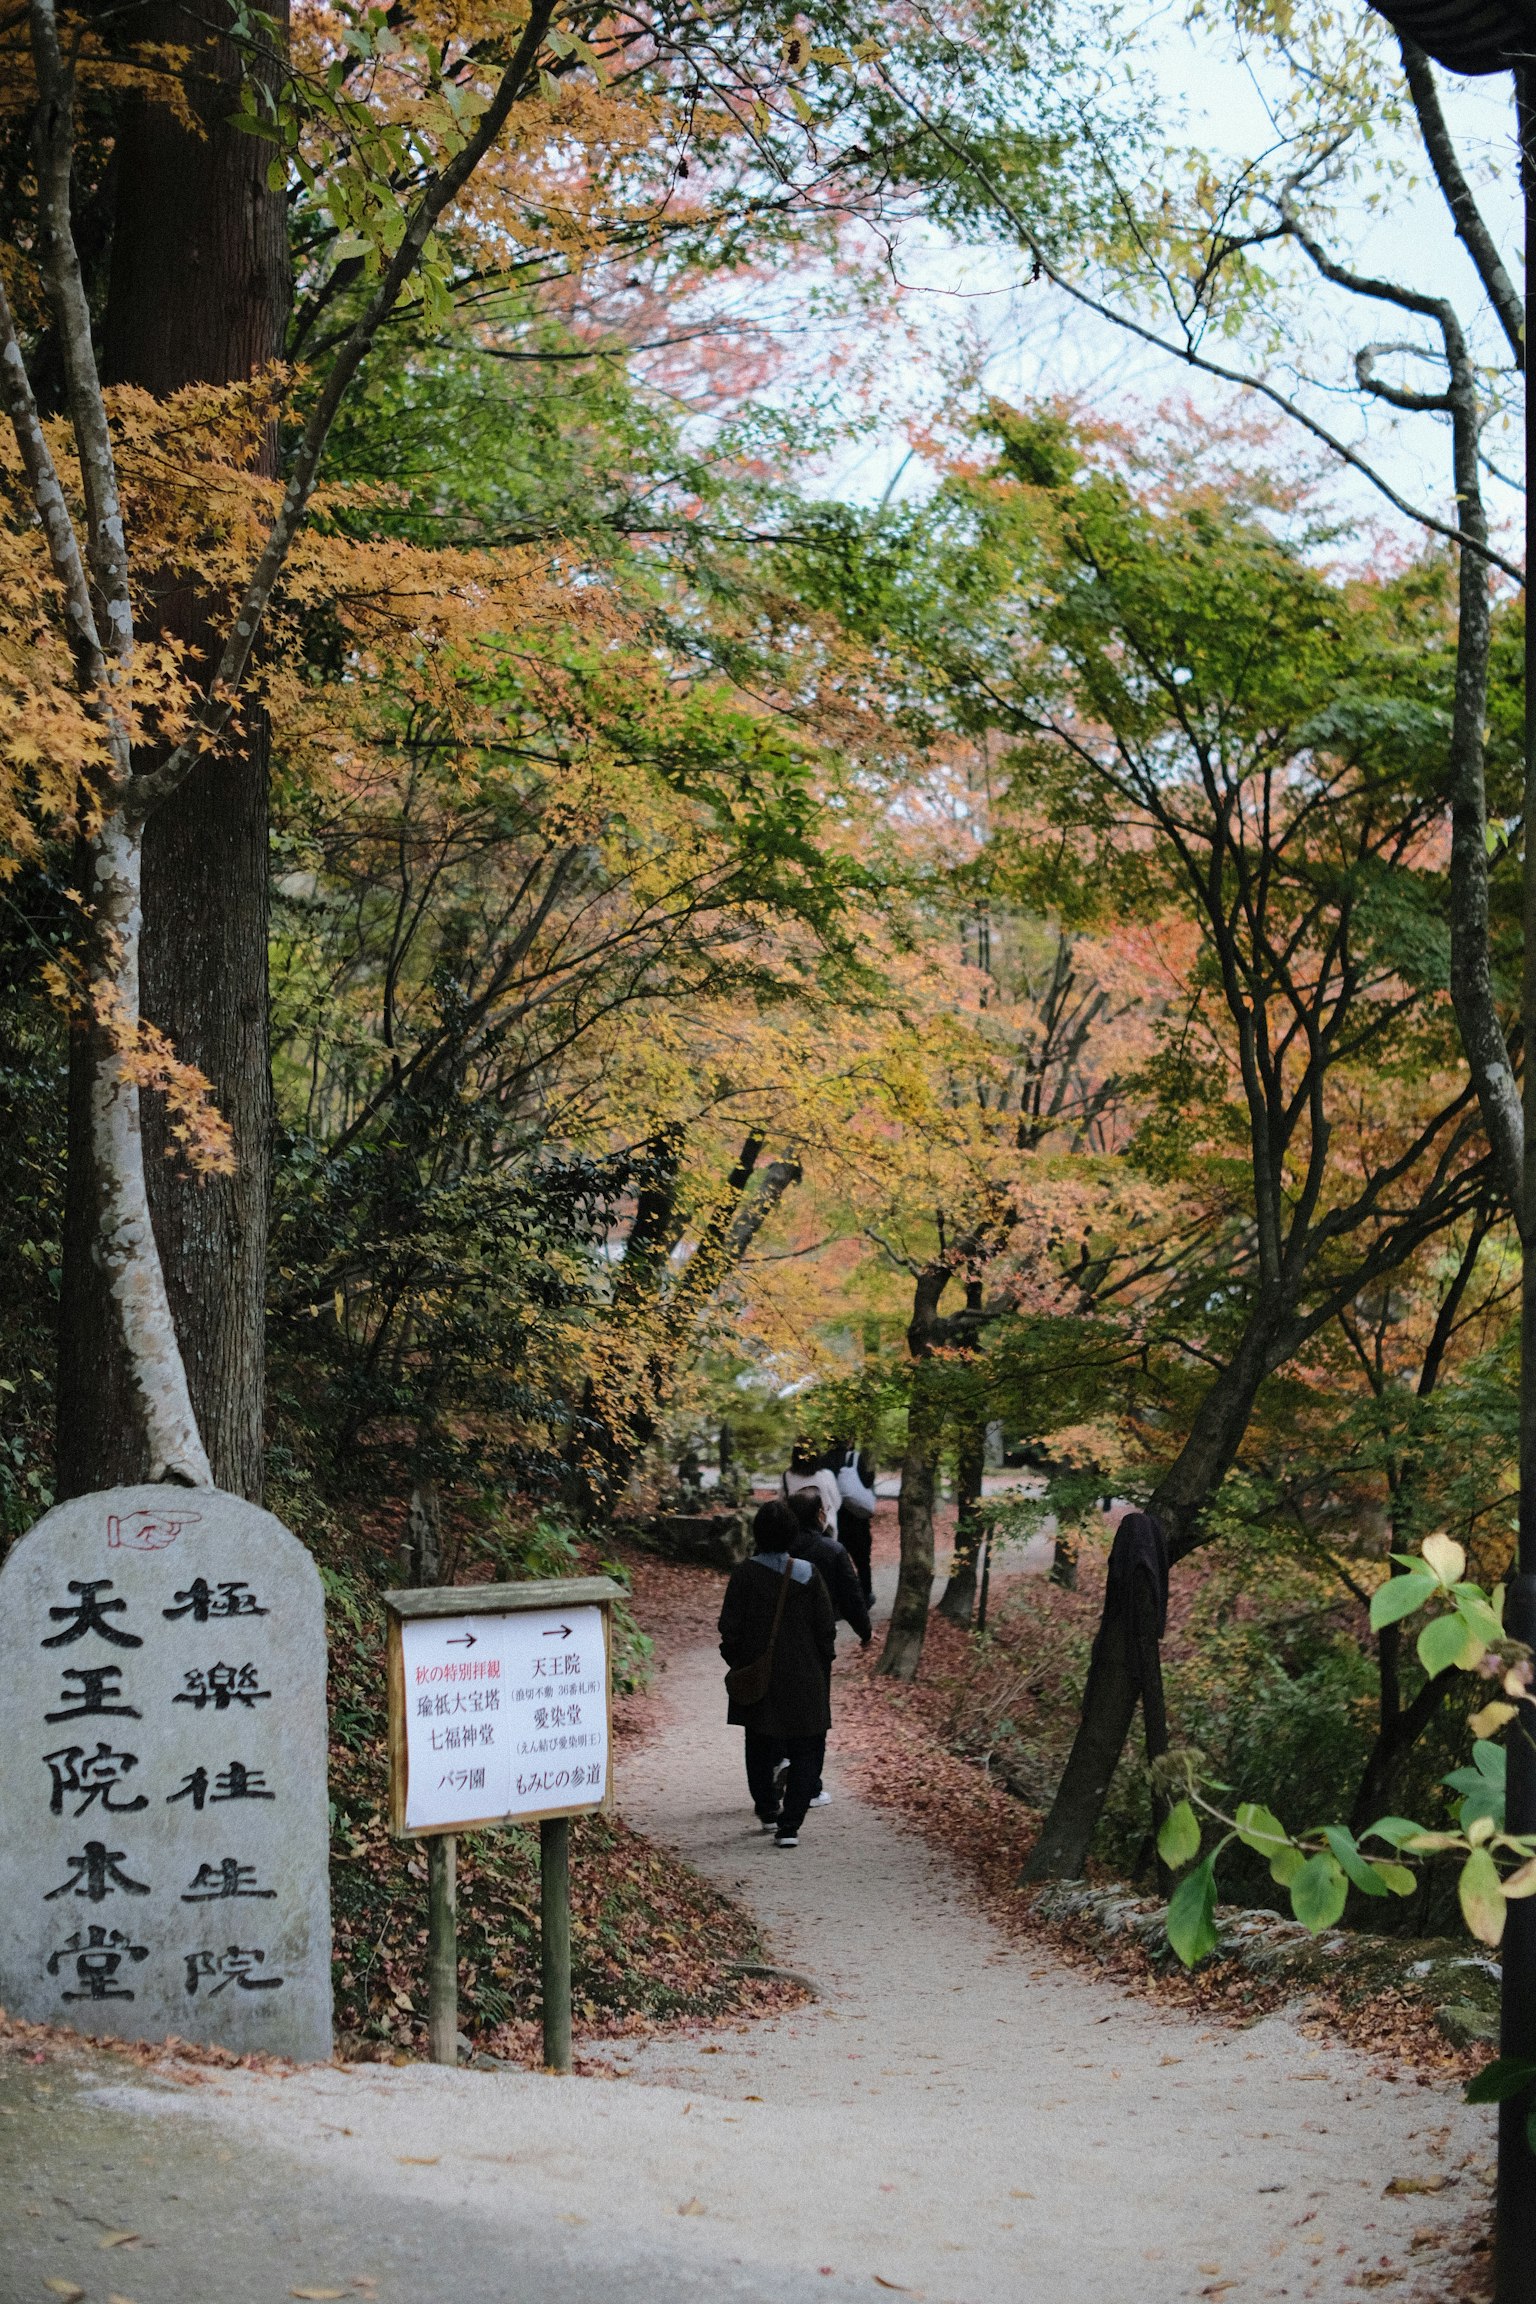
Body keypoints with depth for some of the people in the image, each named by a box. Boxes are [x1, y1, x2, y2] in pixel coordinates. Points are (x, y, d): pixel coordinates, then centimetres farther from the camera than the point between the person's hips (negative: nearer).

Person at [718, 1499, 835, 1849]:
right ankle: (789, 1826, -3)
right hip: (805, 1682, -1)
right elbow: (826, 1629, -4)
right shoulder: (808, 1575, -8)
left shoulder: (744, 1575, -9)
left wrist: (737, 1664, 10)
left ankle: (768, 1811, 34)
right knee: (806, 1753, 6)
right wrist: (822, 1669, 10)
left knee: (760, 1748, 20)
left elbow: (730, 1628, -5)